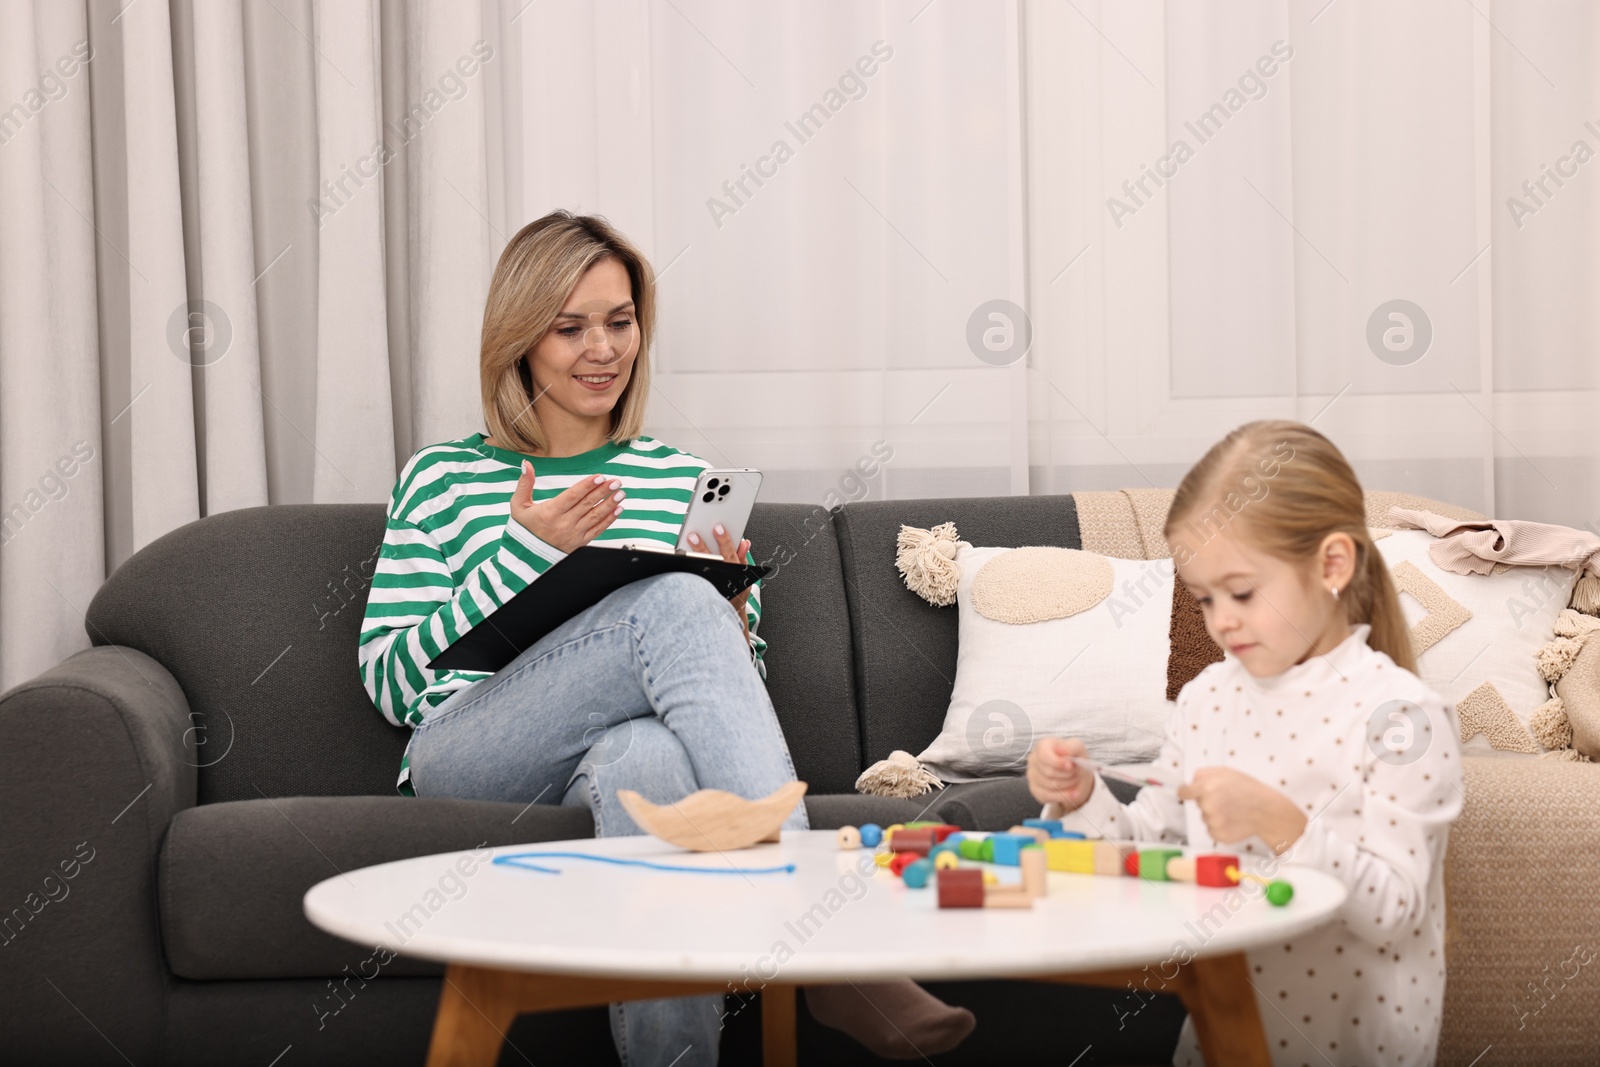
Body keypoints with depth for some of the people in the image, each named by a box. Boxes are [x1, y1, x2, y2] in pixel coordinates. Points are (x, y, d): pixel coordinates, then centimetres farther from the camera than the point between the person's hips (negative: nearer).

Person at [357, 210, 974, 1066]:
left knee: (649, 755, -40)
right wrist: (524, 552, -4)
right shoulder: (443, 479, 15)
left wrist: (731, 631, -3)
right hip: (467, 763, -2)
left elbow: (749, 687, 21)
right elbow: (388, 682, 5)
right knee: (675, 602, -32)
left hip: (627, 756, 2)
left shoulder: (686, 482, 22)